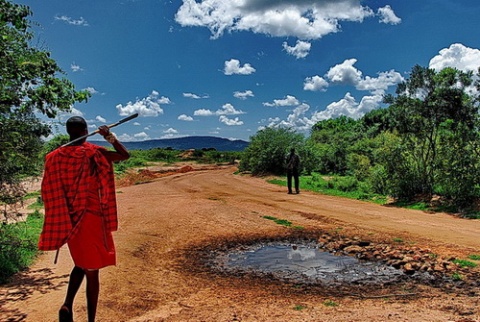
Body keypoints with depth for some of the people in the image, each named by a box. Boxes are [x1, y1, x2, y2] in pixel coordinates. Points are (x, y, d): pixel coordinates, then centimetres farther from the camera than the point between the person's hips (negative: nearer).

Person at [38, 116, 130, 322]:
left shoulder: (54, 157, 2)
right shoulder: (92, 153, -10)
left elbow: (50, 193, 5)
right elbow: (125, 155, -1)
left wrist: (61, 223, 14)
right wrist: (110, 137, 5)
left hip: (68, 220, 5)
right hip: (91, 217, -5)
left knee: (81, 263, 24)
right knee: (92, 270, 6)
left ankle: (67, 305, 7)